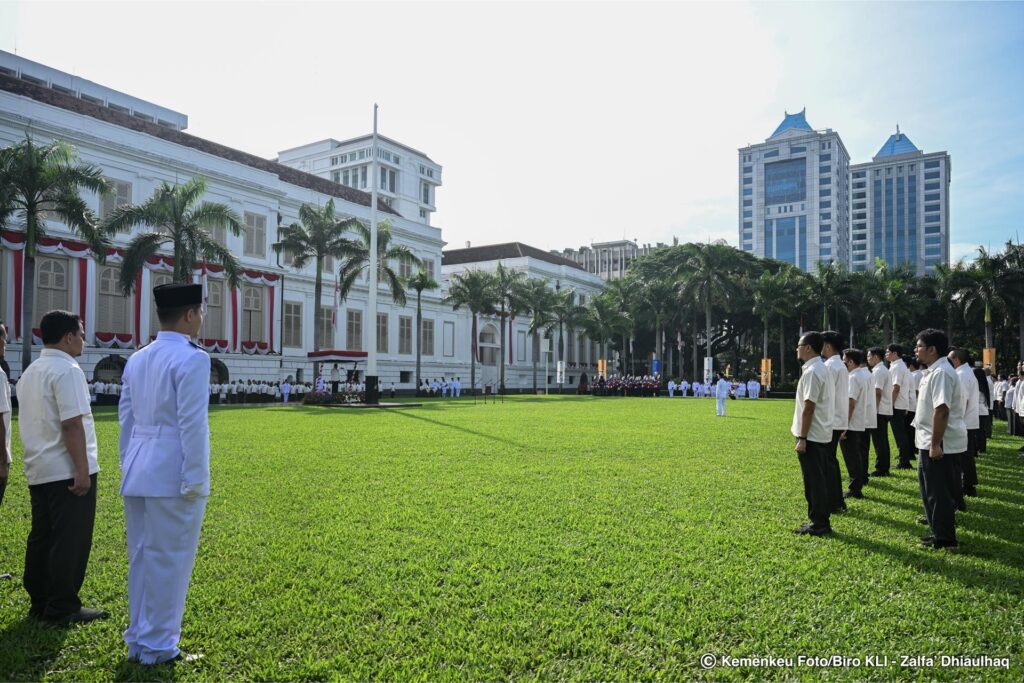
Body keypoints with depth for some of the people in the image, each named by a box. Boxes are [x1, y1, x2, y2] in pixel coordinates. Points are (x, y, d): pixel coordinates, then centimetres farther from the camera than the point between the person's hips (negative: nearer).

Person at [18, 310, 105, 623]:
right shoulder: (67, 370, -14)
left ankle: (39, 602, 24)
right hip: (66, 471, -9)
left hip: (38, 471, 9)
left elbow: (31, 422, 18)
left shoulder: (30, 372, 15)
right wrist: (82, 470, -20)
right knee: (71, 541, -1)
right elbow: (72, 424, -21)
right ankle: (62, 607, 6)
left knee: (41, 538, 15)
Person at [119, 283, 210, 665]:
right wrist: (195, 481, -13)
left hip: (138, 475, 8)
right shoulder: (191, 359, -13)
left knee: (141, 557, 16)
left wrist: (129, 470, 20)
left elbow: (126, 419, 14)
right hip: (172, 476, -8)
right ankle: (157, 646, 13)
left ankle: (138, 640, 27)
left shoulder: (136, 360, 11)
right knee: (169, 560, 3)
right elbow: (192, 424, -17)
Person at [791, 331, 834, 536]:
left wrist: (802, 438, -19)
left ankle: (818, 524, 4)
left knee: (814, 482, -2)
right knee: (819, 480, 14)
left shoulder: (812, 372, -17)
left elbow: (808, 408, -21)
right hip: (822, 434, 10)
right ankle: (822, 521, 21)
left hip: (812, 436, -10)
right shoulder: (822, 369, 14)